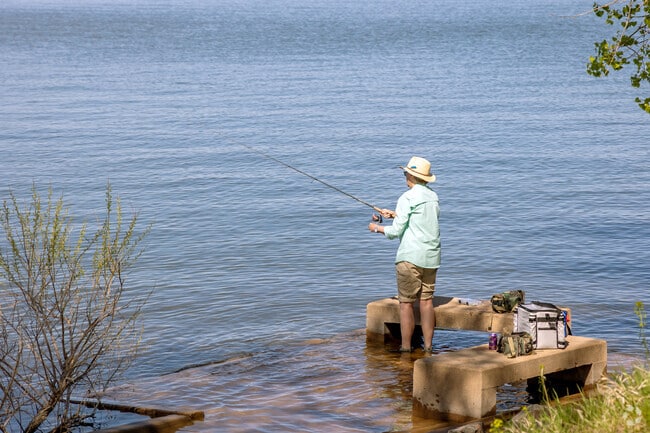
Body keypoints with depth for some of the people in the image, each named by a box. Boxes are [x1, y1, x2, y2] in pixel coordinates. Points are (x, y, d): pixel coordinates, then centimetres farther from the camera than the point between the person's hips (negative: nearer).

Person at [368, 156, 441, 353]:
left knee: (406, 302, 0)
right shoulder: (433, 197, 11)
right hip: (431, 257, 7)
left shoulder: (407, 198, -11)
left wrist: (377, 228, 7)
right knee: (426, 301, 9)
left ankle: (406, 348, 2)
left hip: (410, 257, -7)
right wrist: (395, 214, 27)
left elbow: (396, 231, -11)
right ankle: (428, 346, 9)